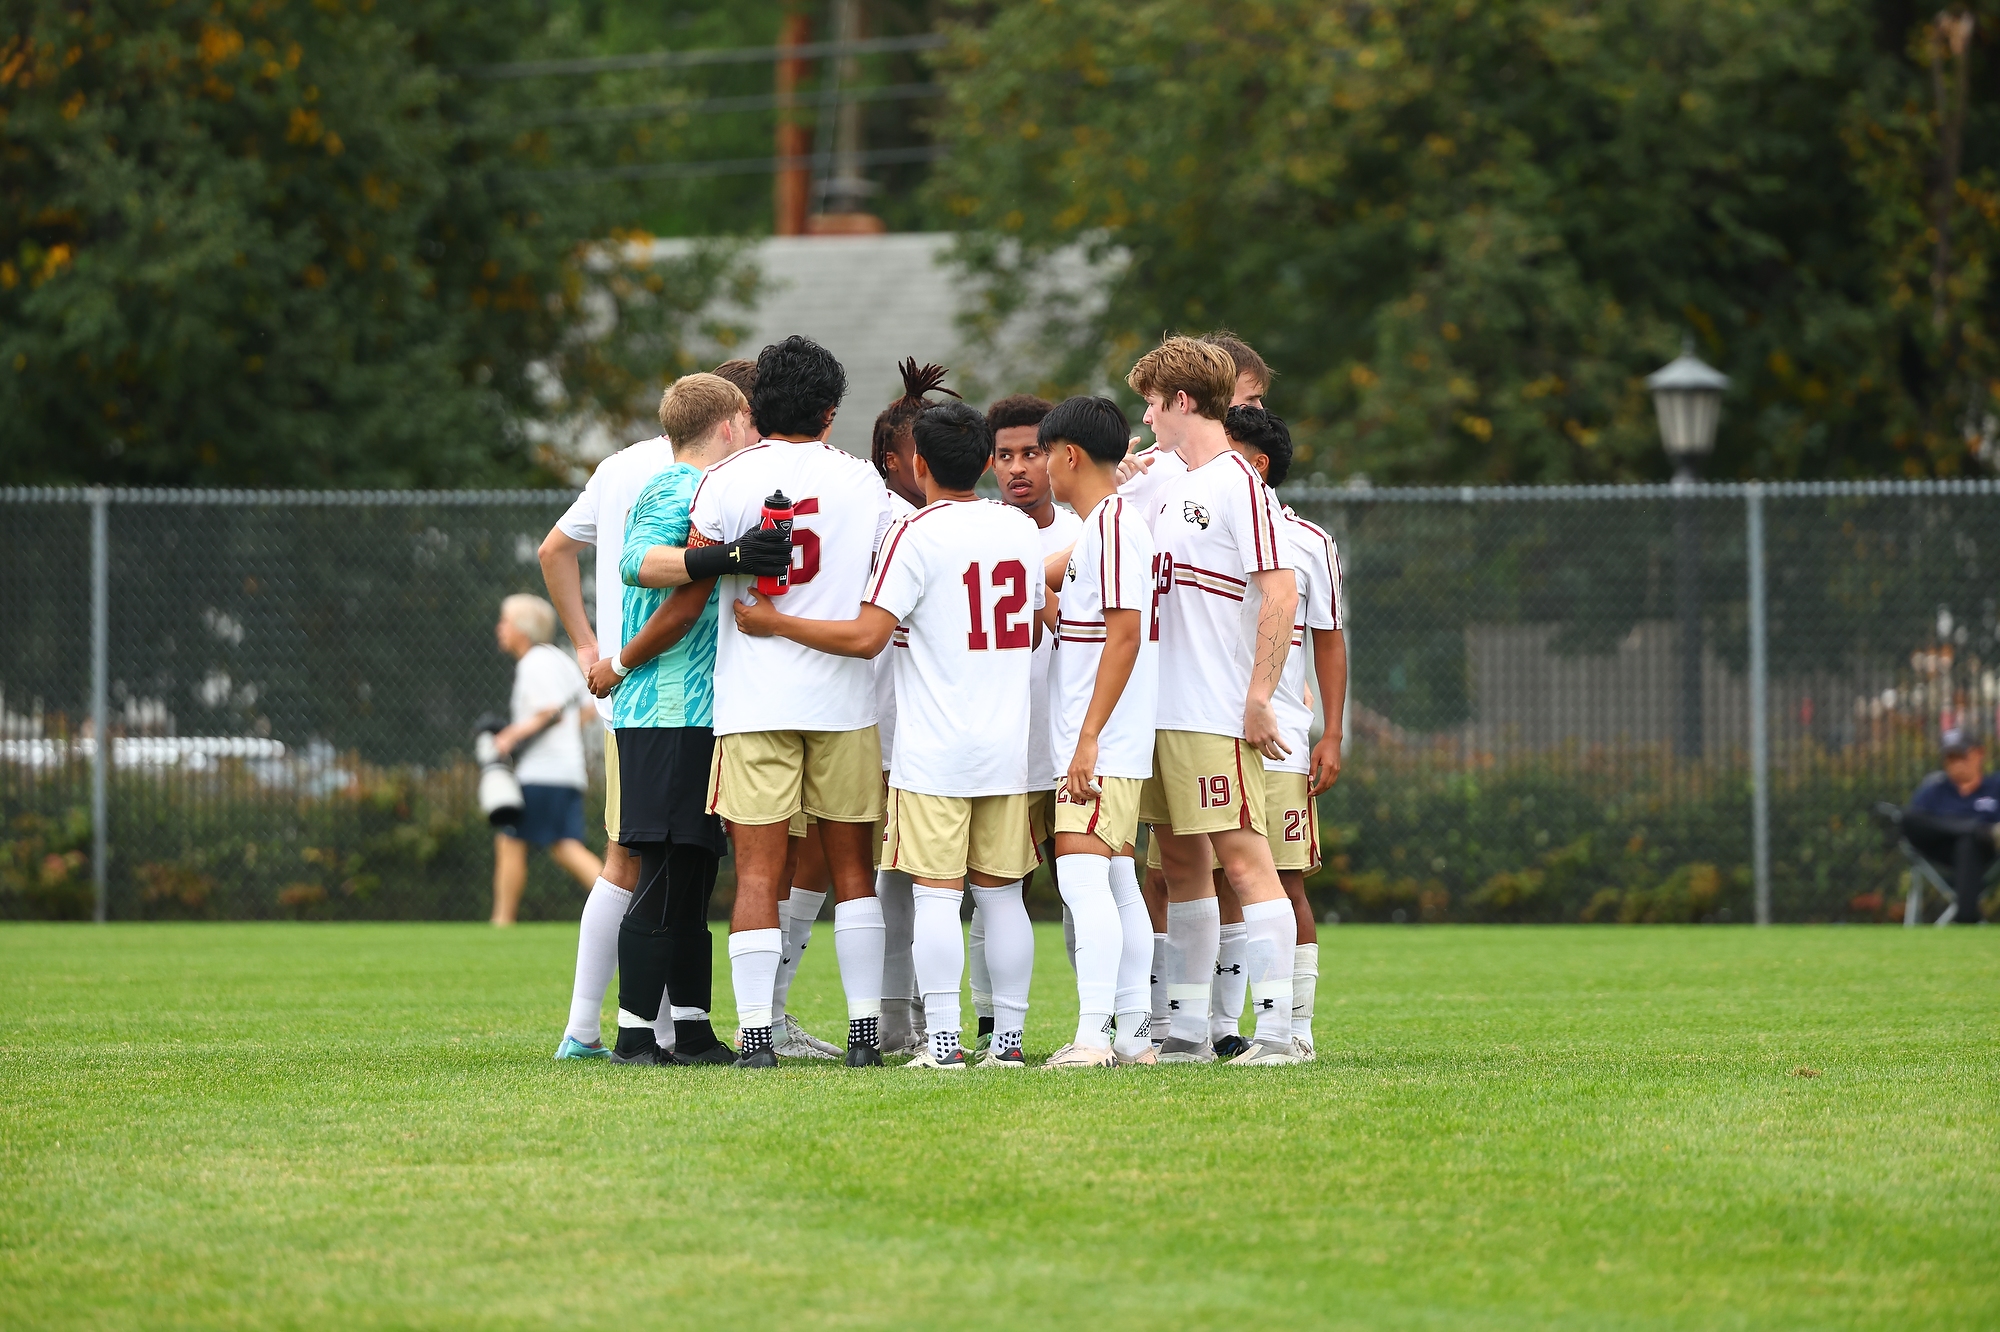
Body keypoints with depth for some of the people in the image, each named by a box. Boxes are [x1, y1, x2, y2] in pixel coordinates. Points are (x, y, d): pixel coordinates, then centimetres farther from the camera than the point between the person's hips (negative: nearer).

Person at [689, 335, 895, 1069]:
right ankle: (865, 1028, 8)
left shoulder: (725, 481, -3)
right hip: (844, 698, 2)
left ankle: (756, 1032, -8)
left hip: (752, 699, -2)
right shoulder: (863, 481, 4)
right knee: (850, 866, 10)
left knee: (759, 872, -2)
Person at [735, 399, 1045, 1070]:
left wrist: (775, 623, -8)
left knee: (936, 893, -4)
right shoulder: (1022, 529, 9)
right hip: (1009, 747, 6)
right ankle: (1008, 1036, 9)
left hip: (934, 754, -6)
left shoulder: (917, 534, -10)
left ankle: (943, 1039, -8)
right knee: (1001, 892, 9)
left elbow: (865, 637, -15)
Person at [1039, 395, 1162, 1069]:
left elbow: (1124, 635, -20)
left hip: (1103, 743, -10)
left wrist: (1088, 738, -21)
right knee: (1116, 881, 10)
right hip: (1106, 750, 10)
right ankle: (1134, 1033, 12)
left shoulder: (1111, 525, -13)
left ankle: (1092, 1037, -21)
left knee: (1083, 875, -15)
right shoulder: (1110, 524, 17)